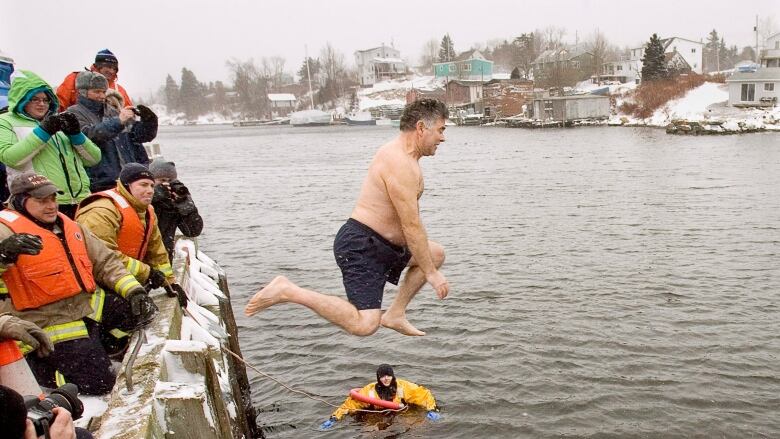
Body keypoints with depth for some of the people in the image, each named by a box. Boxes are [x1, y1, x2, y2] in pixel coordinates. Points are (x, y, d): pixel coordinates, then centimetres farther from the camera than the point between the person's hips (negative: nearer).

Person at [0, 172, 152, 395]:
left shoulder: (70, 226, 12)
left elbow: (105, 261, 12)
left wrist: (133, 290, -2)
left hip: (89, 308, 7)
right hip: (49, 324, -7)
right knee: (98, 382, -15)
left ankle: (96, 346, 10)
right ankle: (36, 366, 5)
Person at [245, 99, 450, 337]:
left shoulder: (400, 154, 15)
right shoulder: (401, 165, -19)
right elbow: (412, 226, -19)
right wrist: (431, 273, -11)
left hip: (382, 244, 11)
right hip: (361, 246, -11)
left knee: (436, 253, 23)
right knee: (363, 324, -21)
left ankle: (395, 314, 18)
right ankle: (287, 291, -13)